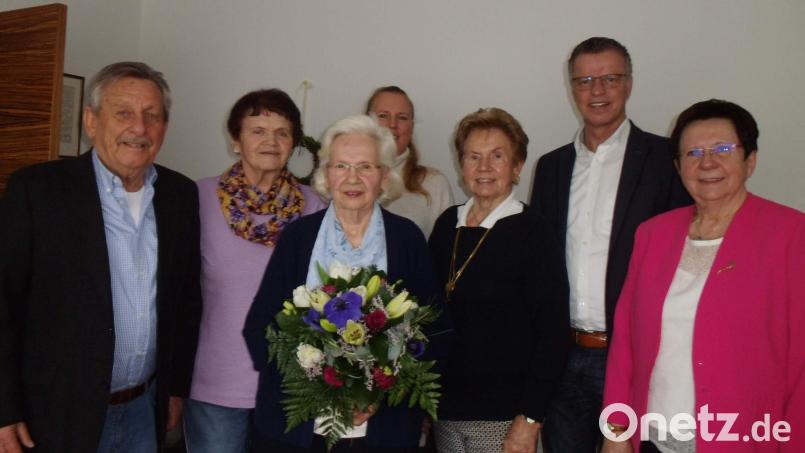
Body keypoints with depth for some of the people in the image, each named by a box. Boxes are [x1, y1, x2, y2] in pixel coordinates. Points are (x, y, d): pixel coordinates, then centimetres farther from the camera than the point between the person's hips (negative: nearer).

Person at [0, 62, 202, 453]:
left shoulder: (182, 194, 1)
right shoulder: (36, 189, -12)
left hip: (146, 410, 4)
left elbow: (186, 299, 7)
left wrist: (177, 386, 10)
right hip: (59, 415, -3)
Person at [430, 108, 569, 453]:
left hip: (502, 416, -4)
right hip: (444, 409, 5)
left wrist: (529, 419, -15)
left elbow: (553, 334, -12)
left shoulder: (533, 233, -10)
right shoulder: (447, 224, 4)